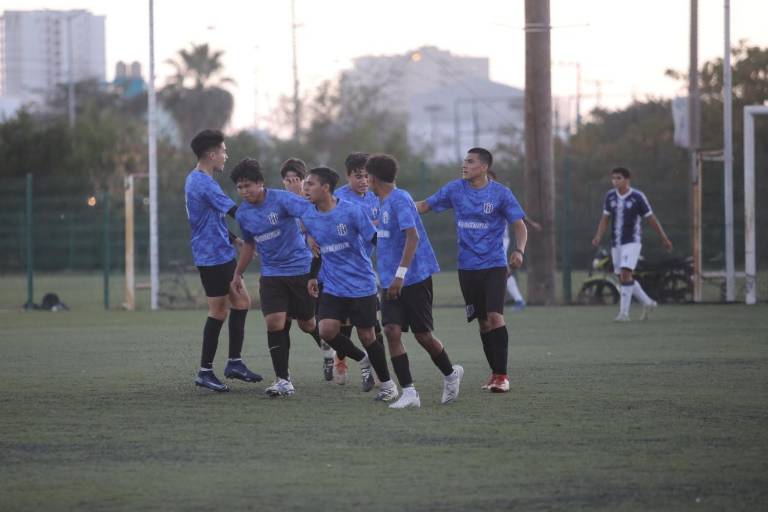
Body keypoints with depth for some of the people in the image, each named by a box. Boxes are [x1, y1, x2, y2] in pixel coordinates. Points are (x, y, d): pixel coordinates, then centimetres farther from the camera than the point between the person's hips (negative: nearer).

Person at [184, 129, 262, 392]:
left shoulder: (195, 180, 13)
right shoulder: (204, 183, -19)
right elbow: (235, 212, -22)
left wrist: (236, 239, 19)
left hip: (221, 254, 10)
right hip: (214, 256, -10)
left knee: (241, 302, 12)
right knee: (219, 311, -3)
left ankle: (234, 362, 15)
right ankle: (205, 372, 3)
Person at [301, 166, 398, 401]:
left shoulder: (351, 211, -14)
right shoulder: (308, 218, 3)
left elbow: (375, 239, -8)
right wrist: (313, 278, 14)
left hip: (361, 285, -4)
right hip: (333, 287, 4)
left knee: (366, 335, -1)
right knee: (327, 330, -14)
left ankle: (387, 385, 19)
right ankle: (362, 360, 14)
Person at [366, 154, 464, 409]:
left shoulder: (400, 200, -15)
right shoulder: (384, 204, 13)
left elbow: (413, 237, -24)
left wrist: (400, 274, -29)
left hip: (415, 279, -8)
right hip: (392, 282, 8)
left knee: (423, 335, 3)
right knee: (392, 331, -8)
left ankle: (450, 374, 29)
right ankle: (409, 393, -9)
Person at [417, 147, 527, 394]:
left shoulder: (500, 193, -6)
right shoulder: (455, 189, 3)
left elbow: (519, 226, -4)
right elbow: (425, 205, 10)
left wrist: (519, 250, -22)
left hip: (494, 265, -3)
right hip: (467, 267, 3)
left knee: (495, 316, -16)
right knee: (483, 321, 6)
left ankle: (501, 375, -11)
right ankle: (495, 372, 17)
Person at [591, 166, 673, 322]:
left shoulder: (638, 197, -9)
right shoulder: (610, 196, 4)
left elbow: (651, 218, -2)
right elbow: (605, 219, 8)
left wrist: (664, 238, 3)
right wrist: (598, 237, -9)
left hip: (632, 242, -6)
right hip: (616, 244, 6)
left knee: (625, 274, -19)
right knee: (623, 278, 10)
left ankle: (624, 313, -16)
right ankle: (647, 303, 30)